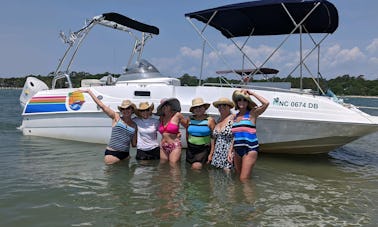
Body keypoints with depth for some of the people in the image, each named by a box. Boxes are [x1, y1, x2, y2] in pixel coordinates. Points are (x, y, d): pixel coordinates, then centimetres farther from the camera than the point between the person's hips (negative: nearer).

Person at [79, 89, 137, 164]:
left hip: (125, 154, 4)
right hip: (112, 153, -4)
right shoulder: (116, 117, 0)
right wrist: (89, 91, -6)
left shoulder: (134, 125, 8)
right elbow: (101, 105, -5)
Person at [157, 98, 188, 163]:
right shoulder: (161, 118, 10)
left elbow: (187, 125, 4)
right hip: (163, 147, 5)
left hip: (175, 146, -5)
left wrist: (179, 133, 0)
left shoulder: (177, 115, -3)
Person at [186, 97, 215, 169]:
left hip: (204, 149, -4)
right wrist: (189, 146, 14)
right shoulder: (190, 119, 4)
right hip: (191, 148, 5)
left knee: (196, 166, -17)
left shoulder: (210, 120, -6)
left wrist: (211, 153, -10)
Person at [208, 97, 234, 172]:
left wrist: (231, 152, -20)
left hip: (228, 154, -6)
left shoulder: (233, 119, -5)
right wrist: (211, 153, 14)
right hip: (217, 156, 7)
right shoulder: (219, 120, 16)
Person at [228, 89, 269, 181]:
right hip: (237, 150, 6)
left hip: (250, 149, -6)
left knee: (244, 179, -7)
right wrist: (230, 151, 11)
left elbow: (266, 103, -18)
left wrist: (252, 93, -7)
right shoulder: (235, 117, 12)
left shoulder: (252, 113, -3)